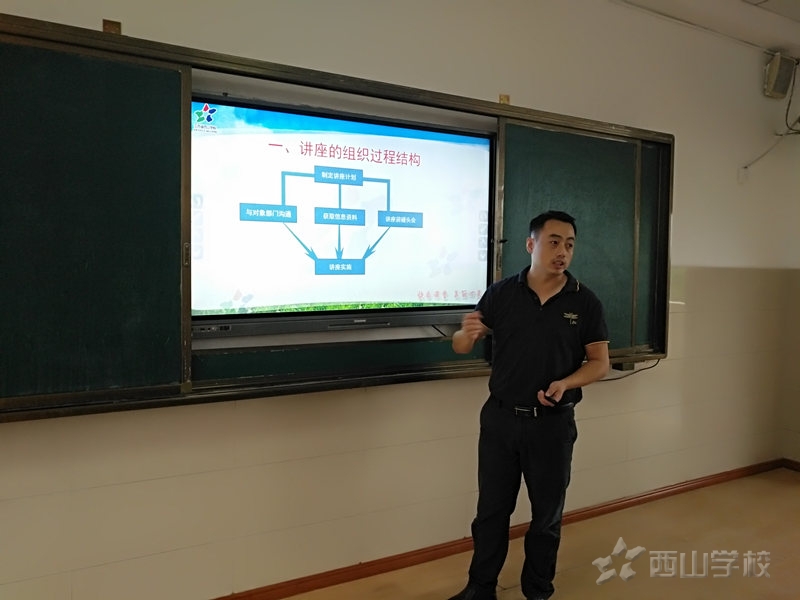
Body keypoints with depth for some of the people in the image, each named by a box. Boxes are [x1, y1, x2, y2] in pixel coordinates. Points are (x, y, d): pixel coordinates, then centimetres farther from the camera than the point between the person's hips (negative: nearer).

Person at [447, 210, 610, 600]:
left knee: (547, 516, 14)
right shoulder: (501, 293, -3)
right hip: (500, 418, 1)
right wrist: (467, 334, -25)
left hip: (553, 424, 0)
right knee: (491, 511, 12)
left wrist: (566, 384, -19)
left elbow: (599, 363, 0)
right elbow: (460, 347, 0)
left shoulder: (585, 302, -4)